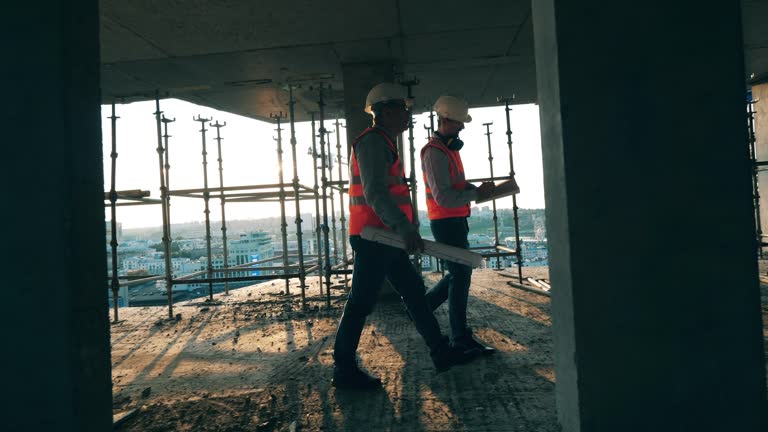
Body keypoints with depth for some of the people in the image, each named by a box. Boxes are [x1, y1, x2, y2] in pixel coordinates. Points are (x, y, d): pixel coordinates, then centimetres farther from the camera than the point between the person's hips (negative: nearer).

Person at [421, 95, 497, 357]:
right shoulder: (435, 152, -16)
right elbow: (443, 197, -24)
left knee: (460, 273, 18)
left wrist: (477, 188, 3)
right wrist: (477, 193, -18)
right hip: (447, 222, -10)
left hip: (455, 221, 10)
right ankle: (461, 339, 5)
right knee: (460, 275, -5)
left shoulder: (449, 148, 15)